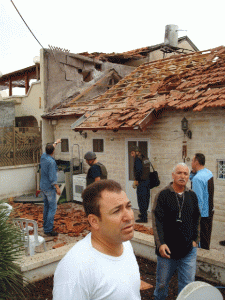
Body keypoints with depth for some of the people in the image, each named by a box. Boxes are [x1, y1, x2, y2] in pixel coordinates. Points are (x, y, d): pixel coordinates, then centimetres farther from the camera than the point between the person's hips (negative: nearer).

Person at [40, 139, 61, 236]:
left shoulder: (43, 156, 2)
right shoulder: (51, 162, -22)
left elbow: (49, 150, 24)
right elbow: (52, 177, -24)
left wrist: (56, 143, 38)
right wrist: (57, 188, -17)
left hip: (43, 186, 9)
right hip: (49, 187, -9)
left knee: (46, 206, 18)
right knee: (52, 208, -4)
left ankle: (46, 225, 27)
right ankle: (48, 229, -4)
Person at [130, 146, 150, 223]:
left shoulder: (138, 159, -11)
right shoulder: (146, 159, 16)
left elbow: (138, 170, -21)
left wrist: (136, 180, -12)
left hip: (141, 182, -9)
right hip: (147, 181, 9)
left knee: (141, 199, -6)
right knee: (146, 198, 16)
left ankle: (143, 218, -5)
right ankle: (144, 214, 27)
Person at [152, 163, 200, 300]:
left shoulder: (192, 196, 6)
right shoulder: (163, 195, -7)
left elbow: (196, 219, 15)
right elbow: (157, 221, -11)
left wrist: (195, 239, 9)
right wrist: (160, 244, -19)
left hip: (189, 250, 3)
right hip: (167, 249, -3)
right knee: (162, 283, 14)